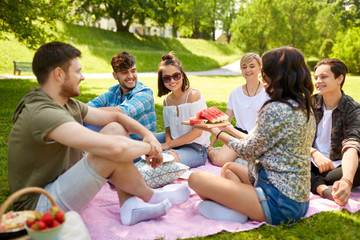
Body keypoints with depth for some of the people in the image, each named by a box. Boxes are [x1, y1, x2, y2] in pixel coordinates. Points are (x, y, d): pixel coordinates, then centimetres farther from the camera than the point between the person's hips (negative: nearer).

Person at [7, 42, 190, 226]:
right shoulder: (42, 114, -29)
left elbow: (115, 116, 6)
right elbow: (115, 148, -38)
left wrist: (149, 135, -10)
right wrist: (149, 148, -19)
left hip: (60, 181, 10)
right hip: (39, 206, -10)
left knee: (116, 129, -1)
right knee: (112, 153, -29)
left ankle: (130, 207, -5)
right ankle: (150, 197, 0)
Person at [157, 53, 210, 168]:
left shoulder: (193, 95, -13)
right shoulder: (167, 100, 8)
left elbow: (197, 131, -16)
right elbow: (168, 130, 7)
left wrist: (168, 145, -14)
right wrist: (169, 150, -16)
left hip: (197, 149, -6)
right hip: (177, 144, 7)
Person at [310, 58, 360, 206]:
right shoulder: (310, 103, 2)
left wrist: (346, 181, -44)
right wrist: (314, 153, -28)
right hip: (312, 165, 2)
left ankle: (314, 184, -25)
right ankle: (323, 189, -36)